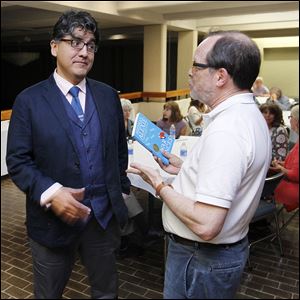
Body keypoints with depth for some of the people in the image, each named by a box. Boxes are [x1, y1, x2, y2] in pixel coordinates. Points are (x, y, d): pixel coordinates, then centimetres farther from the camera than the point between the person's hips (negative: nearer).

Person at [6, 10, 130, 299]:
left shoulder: (108, 95, 4)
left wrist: (121, 191, 7)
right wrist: (50, 192, -25)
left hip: (105, 216, 3)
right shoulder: (29, 100, -7)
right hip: (54, 218, -2)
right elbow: (17, 161, -10)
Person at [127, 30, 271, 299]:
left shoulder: (225, 131, -29)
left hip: (201, 258, -9)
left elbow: (205, 224, -31)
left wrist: (160, 185, -18)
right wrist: (183, 169, 8)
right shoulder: (249, 115, 3)